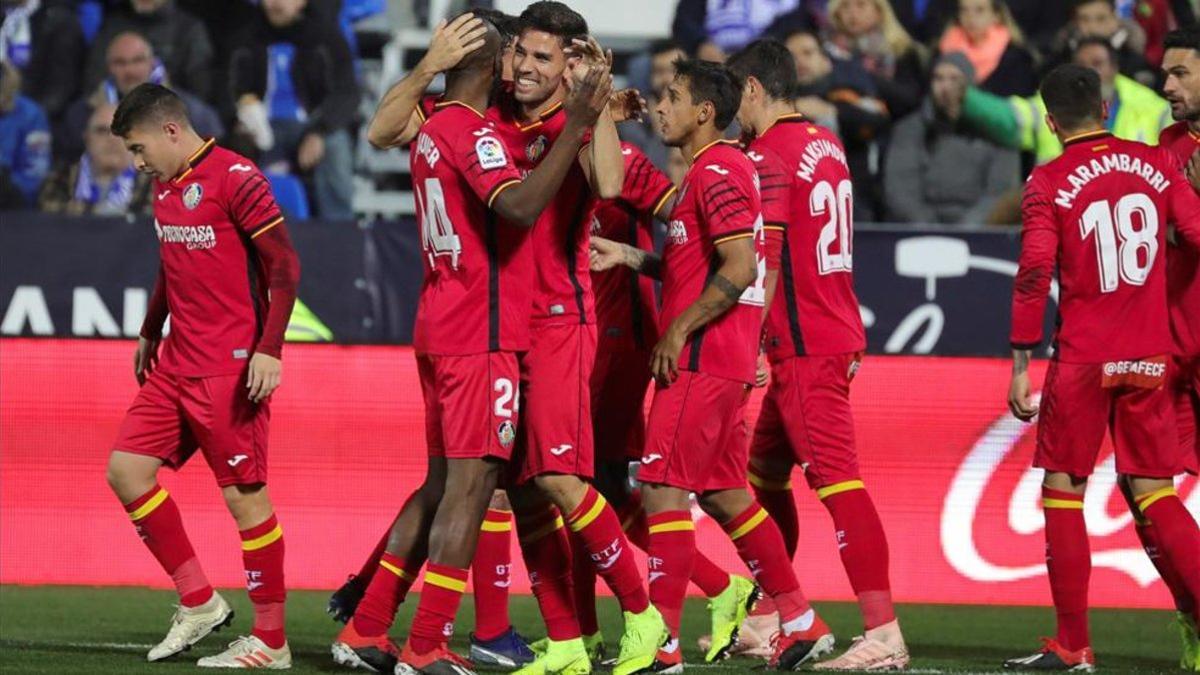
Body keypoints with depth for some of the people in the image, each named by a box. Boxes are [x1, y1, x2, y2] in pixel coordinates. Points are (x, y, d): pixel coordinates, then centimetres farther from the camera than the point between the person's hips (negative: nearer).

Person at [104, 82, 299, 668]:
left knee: (244, 495, -5)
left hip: (229, 368, -9)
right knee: (126, 470, 4)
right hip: (177, 364, 9)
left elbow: (284, 267, -15)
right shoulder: (165, 186, 13)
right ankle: (199, 602, 12)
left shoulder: (235, 179, -13)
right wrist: (150, 333, 32)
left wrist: (269, 350, -21)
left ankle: (271, 642, 2)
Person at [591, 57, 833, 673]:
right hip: (726, 361, 10)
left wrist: (678, 330, -20)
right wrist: (627, 257, 15)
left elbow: (739, 269, -23)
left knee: (663, 488, -10)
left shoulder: (716, 172, -14)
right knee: (724, 493, 14)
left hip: (700, 361, -10)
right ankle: (800, 622, 19)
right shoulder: (718, 170, 18)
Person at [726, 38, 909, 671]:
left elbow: (764, 262, -16)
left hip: (803, 345, -9)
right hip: (838, 333, 9)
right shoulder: (826, 144, 14)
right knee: (765, 473, 17)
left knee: (837, 479, -12)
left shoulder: (767, 156, -12)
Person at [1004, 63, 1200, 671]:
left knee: (1062, 492, 6)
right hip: (1150, 358, 4)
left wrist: (1021, 365, -10)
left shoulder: (1049, 183, -6)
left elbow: (1034, 272, -13)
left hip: (1083, 360, -3)